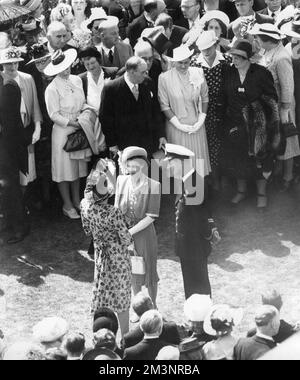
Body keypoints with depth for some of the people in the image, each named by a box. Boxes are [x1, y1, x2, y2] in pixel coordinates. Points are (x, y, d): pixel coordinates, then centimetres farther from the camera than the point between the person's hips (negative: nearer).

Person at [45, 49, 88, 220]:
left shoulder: (77, 80, 3)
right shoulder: (52, 88, -15)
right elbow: (54, 115, -14)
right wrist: (72, 122, -19)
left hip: (79, 130, 6)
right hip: (62, 131, -6)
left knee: (78, 165, 15)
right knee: (65, 168, 4)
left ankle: (76, 200, 30)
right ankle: (67, 205, 15)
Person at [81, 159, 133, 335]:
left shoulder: (85, 205, -14)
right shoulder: (114, 213, -30)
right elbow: (126, 239, -20)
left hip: (100, 253, 5)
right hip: (118, 256, -5)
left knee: (102, 293, 20)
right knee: (122, 295, 11)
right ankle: (124, 337, 23)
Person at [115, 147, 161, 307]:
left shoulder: (153, 186, -17)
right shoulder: (122, 181, -5)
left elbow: (151, 216, -17)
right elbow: (117, 209, 3)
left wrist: (130, 232, -19)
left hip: (144, 233, -4)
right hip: (125, 233, 4)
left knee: (148, 271, 11)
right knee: (132, 272, 17)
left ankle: (153, 307, 31)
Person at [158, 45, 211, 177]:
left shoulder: (198, 73, -1)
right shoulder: (164, 78, -10)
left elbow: (205, 99, 7)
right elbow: (164, 105, -6)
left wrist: (201, 120, -3)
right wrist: (179, 125, -11)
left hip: (197, 126, 3)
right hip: (176, 127, -3)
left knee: (199, 160, 8)